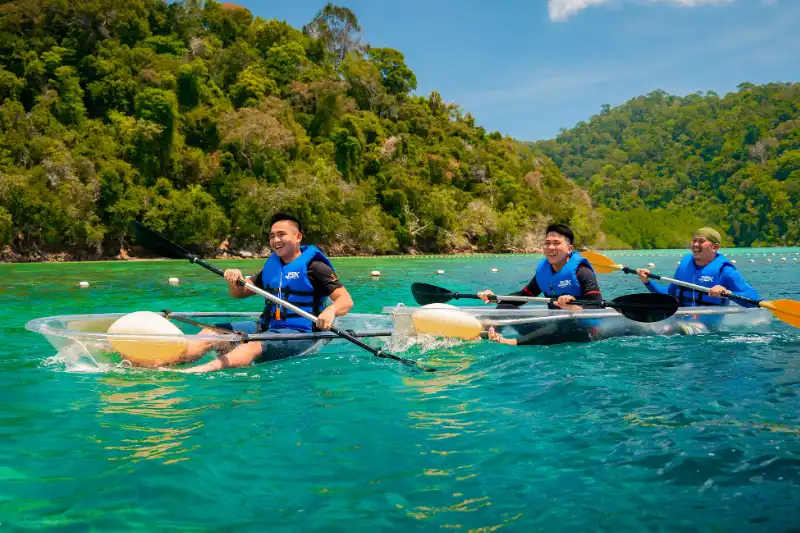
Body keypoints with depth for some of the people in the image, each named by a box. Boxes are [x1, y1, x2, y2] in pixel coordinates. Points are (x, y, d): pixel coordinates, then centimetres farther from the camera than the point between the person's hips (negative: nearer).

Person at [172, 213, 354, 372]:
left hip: (298, 333, -8)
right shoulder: (271, 266, 17)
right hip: (266, 327, 8)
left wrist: (331, 311, -35)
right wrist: (234, 279, -3)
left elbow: (346, 300, -11)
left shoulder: (313, 266, -4)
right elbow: (238, 293, 21)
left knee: (254, 345, -36)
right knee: (210, 333, -6)